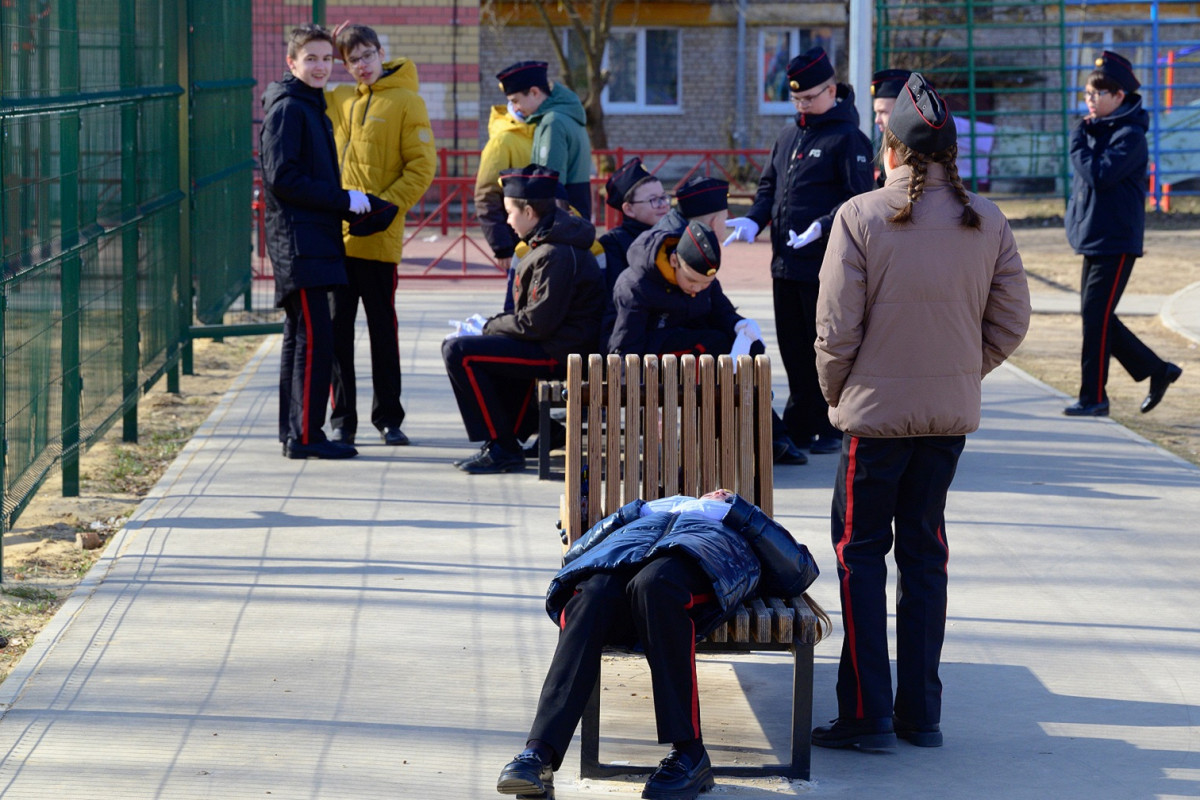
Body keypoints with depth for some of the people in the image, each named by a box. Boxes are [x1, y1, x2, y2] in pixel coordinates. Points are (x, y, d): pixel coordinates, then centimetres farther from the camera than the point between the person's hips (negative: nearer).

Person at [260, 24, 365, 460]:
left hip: (315, 240, 10)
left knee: (301, 335, 13)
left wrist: (353, 204, 11)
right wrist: (344, 200, -15)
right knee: (314, 336, -12)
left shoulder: (313, 108, 20)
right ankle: (305, 436, -10)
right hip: (298, 241, -10)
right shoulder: (287, 109, -11)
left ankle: (294, 430, 18)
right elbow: (282, 178, -18)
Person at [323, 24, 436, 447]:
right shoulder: (337, 101, 10)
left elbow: (422, 166, -7)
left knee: (382, 328, 6)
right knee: (338, 328, 5)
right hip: (336, 234, 4)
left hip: (380, 238, -4)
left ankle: (388, 417, 15)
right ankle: (342, 419, 11)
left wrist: (384, 207, -15)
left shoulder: (406, 102, -3)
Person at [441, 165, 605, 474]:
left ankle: (502, 447, -9)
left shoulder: (556, 255, -22)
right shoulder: (554, 243, 12)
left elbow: (536, 324, -22)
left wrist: (491, 326, -7)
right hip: (559, 345, 11)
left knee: (458, 351, -14)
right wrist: (495, 322, 8)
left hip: (557, 354, -11)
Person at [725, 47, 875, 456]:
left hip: (826, 265, -8)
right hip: (785, 264, 8)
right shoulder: (790, 135, 16)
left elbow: (860, 200, -14)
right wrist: (754, 219, 2)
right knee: (793, 348, 13)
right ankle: (799, 426, 23)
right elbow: (769, 186, 21)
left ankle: (832, 429, 10)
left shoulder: (847, 138, -8)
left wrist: (823, 226, -26)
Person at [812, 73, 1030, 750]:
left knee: (861, 553, 7)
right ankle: (922, 713, 16)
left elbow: (837, 328, -12)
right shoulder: (987, 222, -1)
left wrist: (836, 394, 4)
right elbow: (1010, 324, 4)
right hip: (953, 414, 4)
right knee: (925, 552, 13)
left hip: (876, 411, -4)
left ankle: (867, 713, 5)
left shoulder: (861, 216, -12)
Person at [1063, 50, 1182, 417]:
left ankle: (1094, 396, 0)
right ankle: (1158, 371, 21)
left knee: (1096, 315, -8)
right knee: (1096, 316, 11)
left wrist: (1078, 142, -13)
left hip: (1116, 240, -9)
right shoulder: (1097, 130, 13)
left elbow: (1100, 175, -25)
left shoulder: (1129, 135, -13)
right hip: (1094, 236, 9)